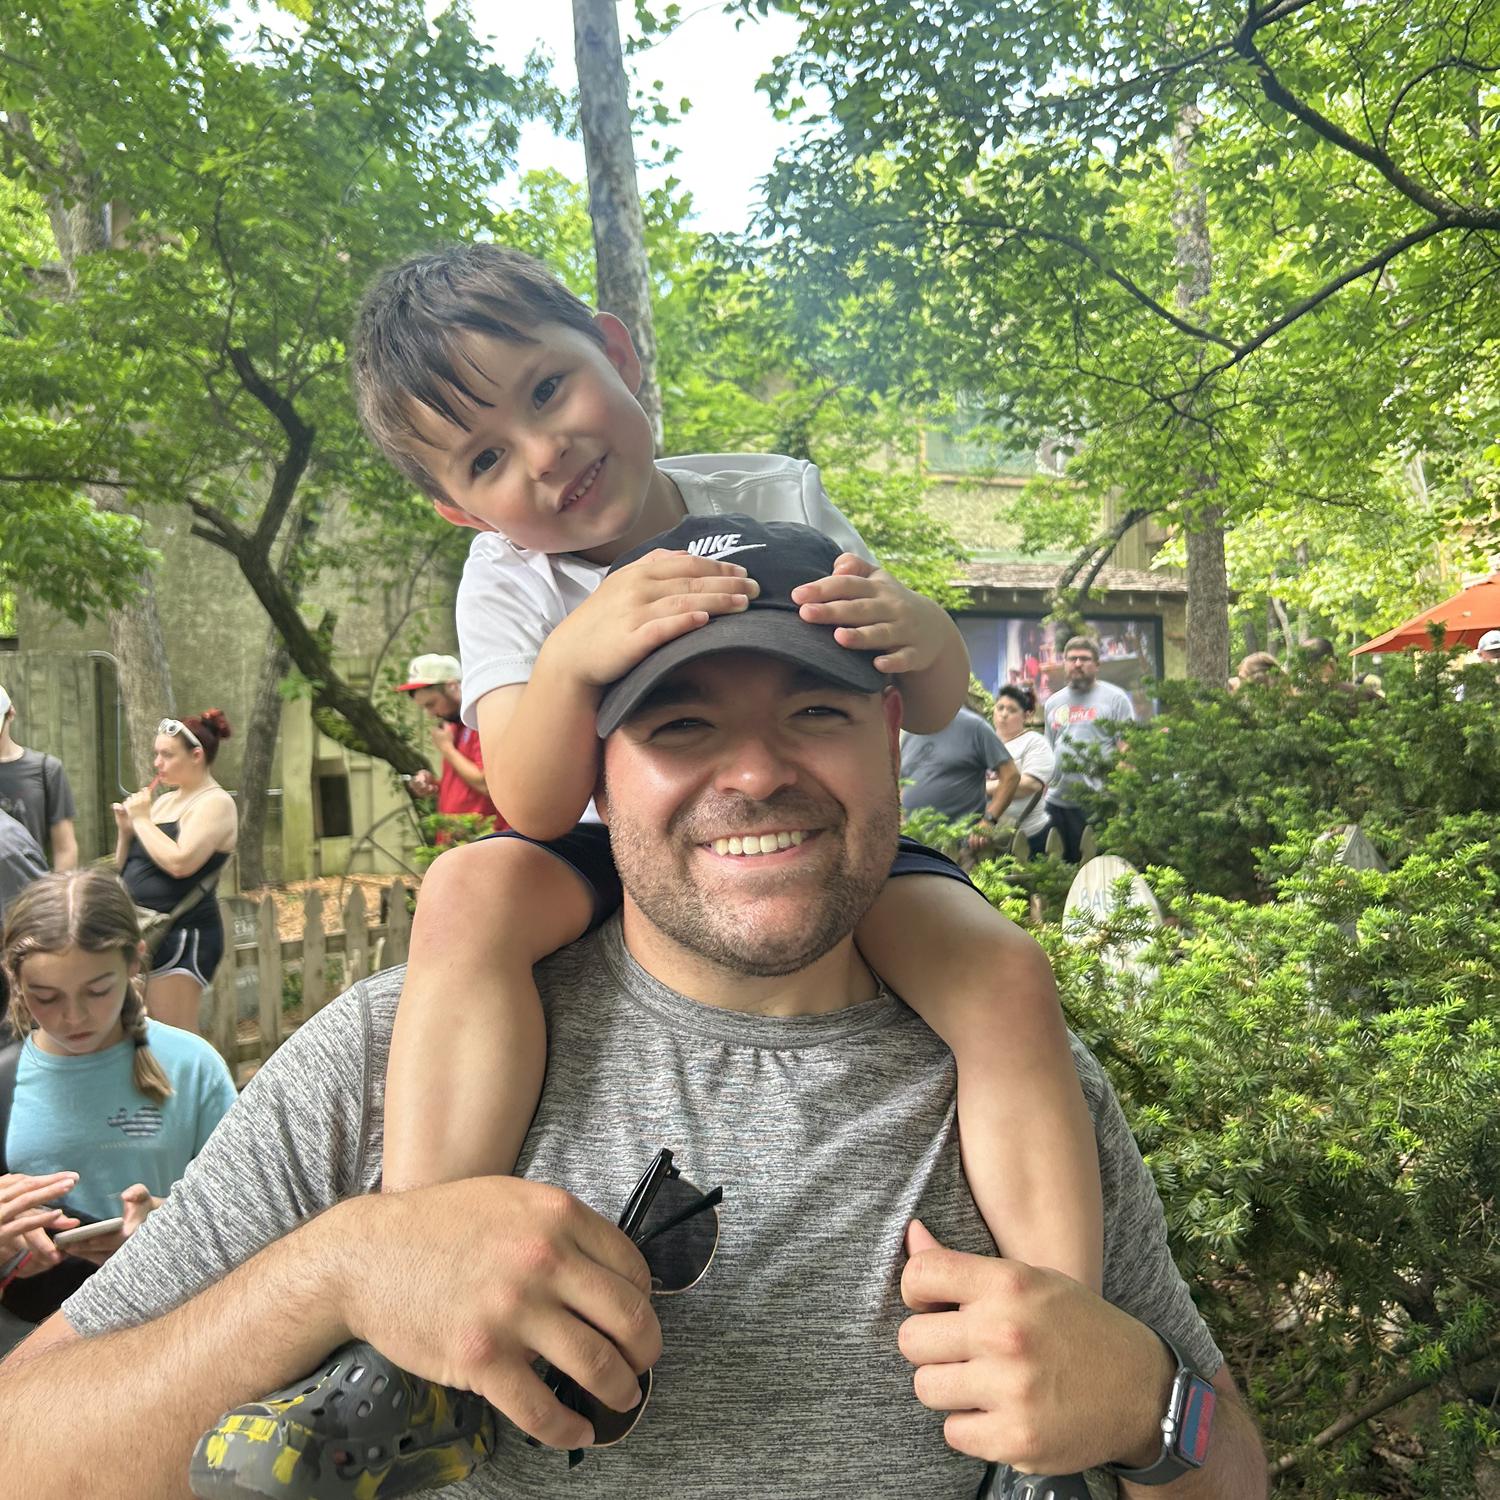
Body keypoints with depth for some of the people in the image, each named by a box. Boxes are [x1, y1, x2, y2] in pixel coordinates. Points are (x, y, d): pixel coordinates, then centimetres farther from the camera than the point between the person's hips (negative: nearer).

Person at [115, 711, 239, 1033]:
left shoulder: (215, 803, -10)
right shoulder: (165, 801, 15)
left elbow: (180, 862, -25)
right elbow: (126, 868, 19)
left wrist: (142, 820, -12)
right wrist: (126, 829, 1)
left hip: (182, 935, -9)